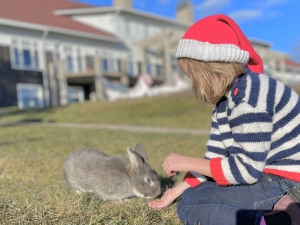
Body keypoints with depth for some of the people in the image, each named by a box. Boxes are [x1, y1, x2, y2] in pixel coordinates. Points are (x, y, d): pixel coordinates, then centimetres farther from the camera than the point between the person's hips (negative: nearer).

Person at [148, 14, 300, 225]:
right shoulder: (226, 99, 6)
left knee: (190, 206, -13)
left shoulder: (250, 96, -23)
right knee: (193, 194, 12)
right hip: (265, 175, 10)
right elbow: (215, 158, 6)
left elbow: (247, 170, -23)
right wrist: (179, 189, 5)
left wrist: (187, 162, -15)